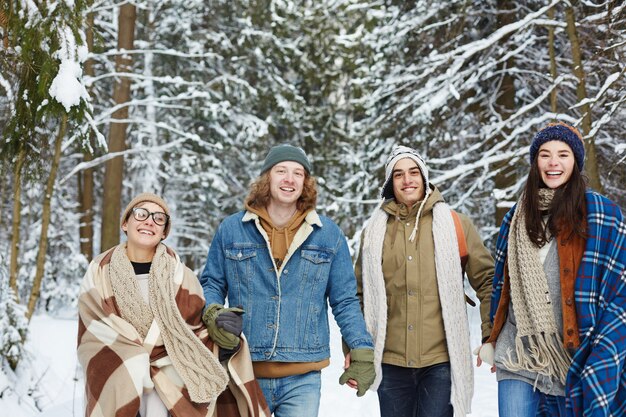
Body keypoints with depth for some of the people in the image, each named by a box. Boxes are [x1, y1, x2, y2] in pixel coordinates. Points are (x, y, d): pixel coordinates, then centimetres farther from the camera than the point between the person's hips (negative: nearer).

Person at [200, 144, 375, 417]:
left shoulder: (328, 234, 5)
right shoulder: (231, 230, 4)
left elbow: (345, 300, 7)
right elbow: (211, 283, 12)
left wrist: (362, 351, -2)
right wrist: (213, 312, -9)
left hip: (302, 381, 0)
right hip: (245, 374, 1)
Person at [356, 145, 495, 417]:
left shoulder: (455, 224, 3)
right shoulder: (375, 231, 8)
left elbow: (486, 280, 5)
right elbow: (360, 293, 13)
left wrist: (491, 336, -1)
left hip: (441, 360, -2)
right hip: (392, 361, 2)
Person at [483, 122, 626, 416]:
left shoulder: (600, 212, -2)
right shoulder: (517, 216, 11)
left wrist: (602, 357, -12)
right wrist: (492, 341, 15)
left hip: (575, 356, -3)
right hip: (519, 356, 3)